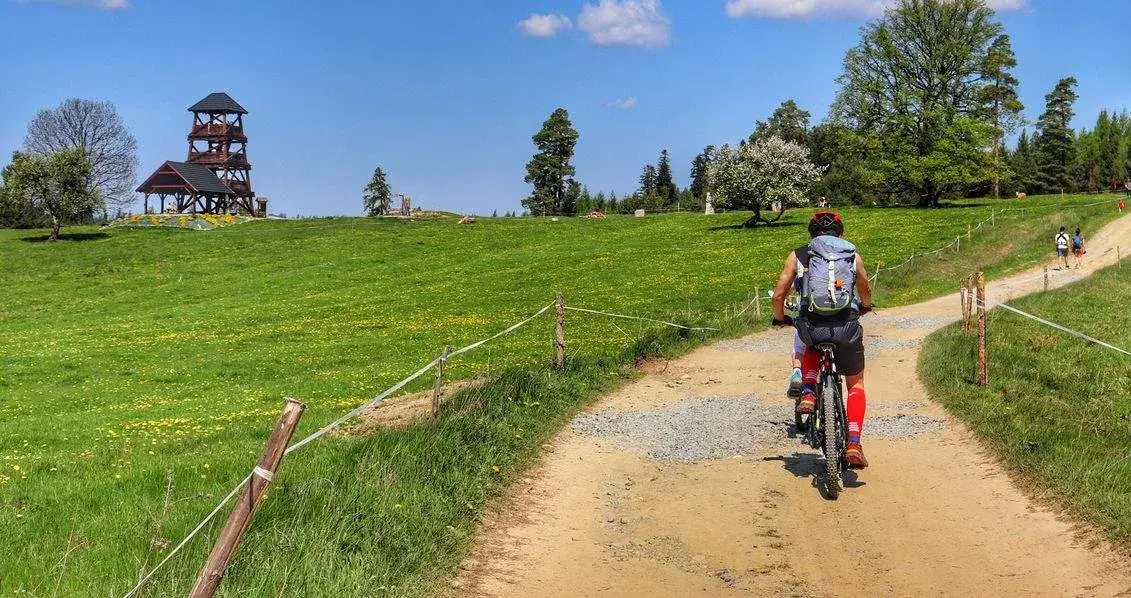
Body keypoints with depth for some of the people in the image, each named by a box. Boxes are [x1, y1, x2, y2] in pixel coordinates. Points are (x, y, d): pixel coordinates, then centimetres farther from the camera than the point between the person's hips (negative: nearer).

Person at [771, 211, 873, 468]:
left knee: (811, 346, 37)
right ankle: (854, 443, 5)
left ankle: (808, 394, 15)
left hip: (812, 326, 0)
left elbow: (779, 295, 10)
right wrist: (866, 306, 56)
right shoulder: (853, 255, 16)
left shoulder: (798, 255, 11)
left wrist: (779, 318, 30)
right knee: (855, 383, 19)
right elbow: (866, 290, 33)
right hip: (847, 326, 0)